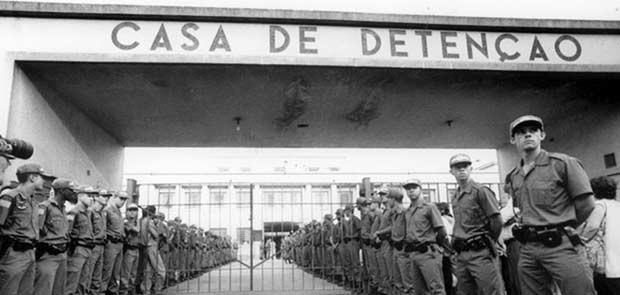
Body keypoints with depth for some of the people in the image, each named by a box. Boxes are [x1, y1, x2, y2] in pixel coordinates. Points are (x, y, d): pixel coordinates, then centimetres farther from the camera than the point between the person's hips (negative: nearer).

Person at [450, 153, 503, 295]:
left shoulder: (481, 191, -6)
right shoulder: (455, 198, 15)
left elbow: (496, 221, -8)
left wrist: (487, 242, 1)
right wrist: (457, 243, 13)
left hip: (480, 252, -7)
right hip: (461, 255, 7)